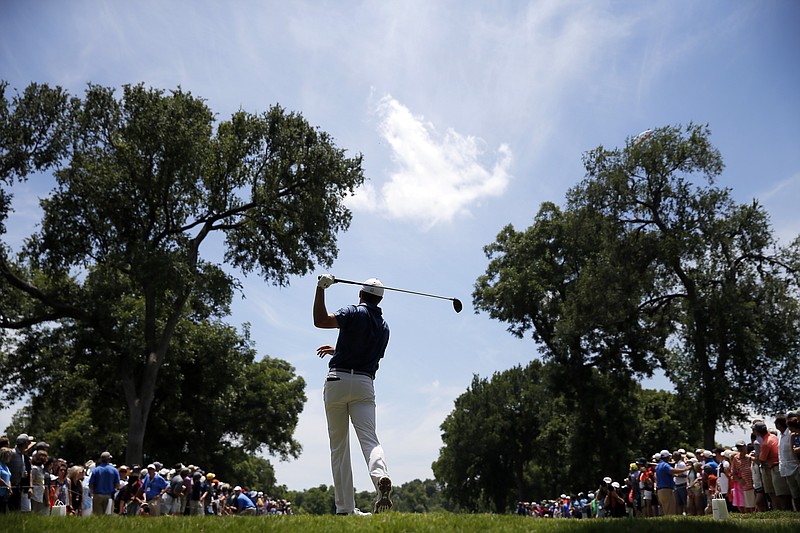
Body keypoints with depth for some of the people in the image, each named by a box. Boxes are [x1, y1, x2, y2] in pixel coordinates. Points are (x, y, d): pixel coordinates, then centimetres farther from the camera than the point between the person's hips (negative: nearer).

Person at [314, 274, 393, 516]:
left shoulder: (355, 313, -1)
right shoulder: (384, 327, 17)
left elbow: (320, 320, -15)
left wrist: (321, 288, -7)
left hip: (337, 380, -3)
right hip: (364, 384, 3)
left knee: (339, 446, 4)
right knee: (369, 439, -6)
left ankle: (344, 507, 4)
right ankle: (381, 477, -37)